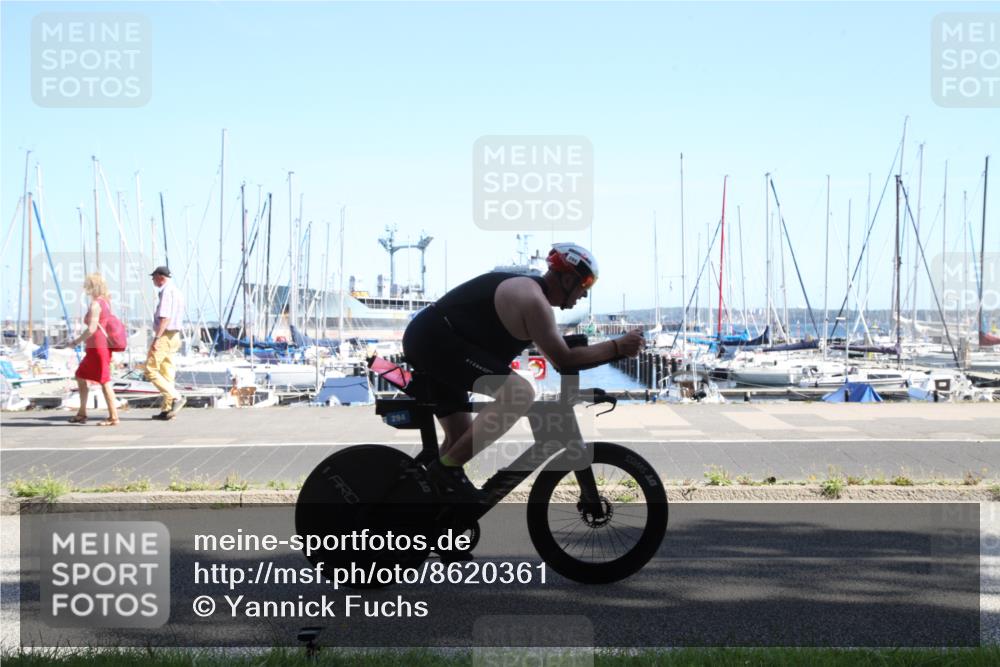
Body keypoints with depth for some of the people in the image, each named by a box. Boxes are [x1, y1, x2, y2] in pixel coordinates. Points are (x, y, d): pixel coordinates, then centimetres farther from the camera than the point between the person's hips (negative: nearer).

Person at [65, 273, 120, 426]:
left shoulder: (95, 304, -15)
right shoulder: (105, 302, 14)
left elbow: (91, 329, -20)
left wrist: (76, 342, -9)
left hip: (98, 346, -10)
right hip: (103, 345, 10)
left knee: (104, 381, -6)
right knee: (81, 376, 19)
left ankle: (113, 418, -3)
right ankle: (82, 413, 23)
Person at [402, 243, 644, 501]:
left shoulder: (525, 290, 17)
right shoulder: (533, 299, -14)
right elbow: (563, 360, -14)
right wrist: (617, 346, -11)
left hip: (426, 340, 11)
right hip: (436, 340, -11)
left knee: (461, 439, 16)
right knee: (519, 393, -21)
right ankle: (447, 468, -17)